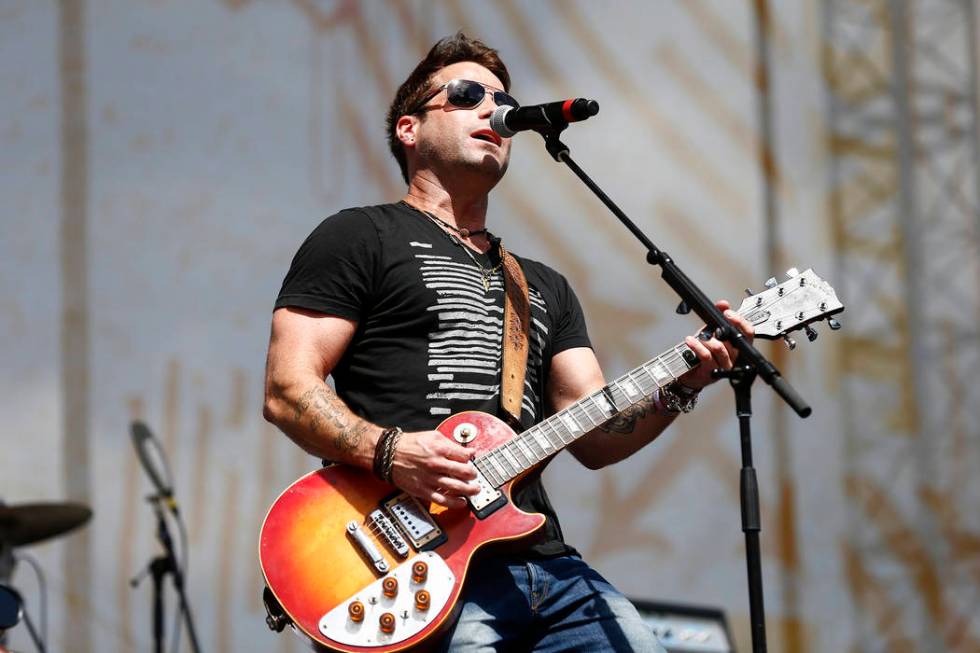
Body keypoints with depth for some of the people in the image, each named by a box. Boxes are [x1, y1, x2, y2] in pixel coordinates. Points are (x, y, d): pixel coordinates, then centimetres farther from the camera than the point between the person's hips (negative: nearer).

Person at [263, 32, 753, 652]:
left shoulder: (544, 286, 26)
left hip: (547, 563, 6)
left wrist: (678, 389, -2)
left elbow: (594, 438, 16)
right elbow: (288, 389, -2)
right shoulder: (360, 238, 7)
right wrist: (388, 450, -18)